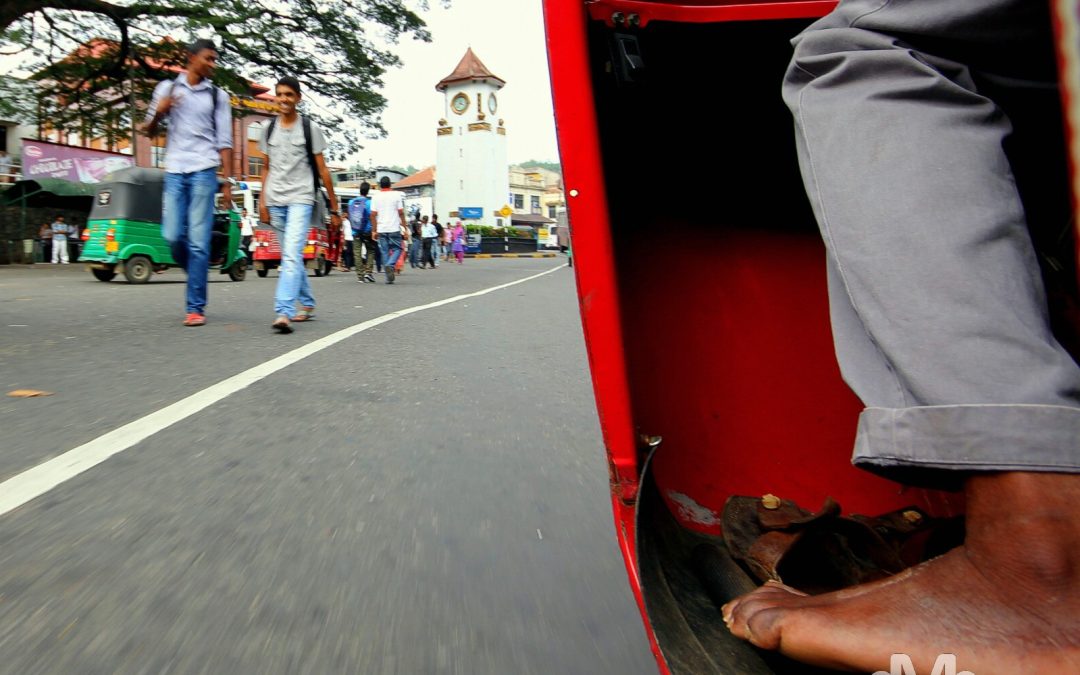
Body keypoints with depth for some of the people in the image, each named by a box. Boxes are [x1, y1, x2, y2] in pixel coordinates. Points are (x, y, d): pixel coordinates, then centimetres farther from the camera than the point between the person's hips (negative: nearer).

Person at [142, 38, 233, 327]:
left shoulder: (217, 95, 10)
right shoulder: (167, 88, 13)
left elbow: (224, 141, 8)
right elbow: (149, 131, 16)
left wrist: (228, 180, 1)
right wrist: (158, 112, -5)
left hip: (203, 171, -2)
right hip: (175, 171, 2)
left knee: (198, 240, -7)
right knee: (172, 235, -5)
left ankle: (196, 307, -5)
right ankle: (197, 277, 23)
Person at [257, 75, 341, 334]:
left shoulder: (310, 129, 2)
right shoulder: (268, 128, 12)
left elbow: (322, 170, 1)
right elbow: (267, 169, 17)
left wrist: (334, 208, 0)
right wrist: (263, 201, 11)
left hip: (300, 199, -5)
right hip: (275, 201, 5)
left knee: (292, 255, -18)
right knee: (291, 256, 11)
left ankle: (283, 313, -25)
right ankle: (307, 305, 26)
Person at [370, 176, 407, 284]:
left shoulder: (376, 197, 5)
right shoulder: (396, 195, 0)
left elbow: (373, 215, 1)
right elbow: (401, 213, -3)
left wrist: (374, 231, 5)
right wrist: (404, 227, 3)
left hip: (381, 230, 2)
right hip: (394, 229, -2)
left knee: (385, 252, 7)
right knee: (397, 249, 9)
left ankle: (389, 277, 7)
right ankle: (390, 265, -18)